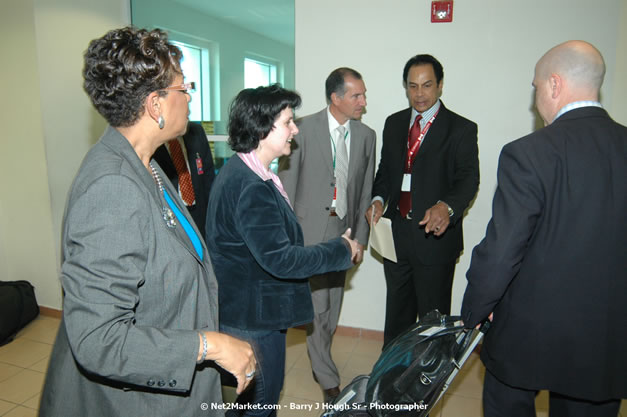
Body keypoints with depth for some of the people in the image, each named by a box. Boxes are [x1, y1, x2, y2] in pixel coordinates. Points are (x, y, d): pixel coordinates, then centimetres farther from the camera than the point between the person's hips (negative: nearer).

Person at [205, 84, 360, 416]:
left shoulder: (239, 171, 5)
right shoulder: (251, 187, -29)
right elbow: (280, 259, -30)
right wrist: (342, 250, -18)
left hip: (246, 310, 10)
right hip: (253, 318, -10)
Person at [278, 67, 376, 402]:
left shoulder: (366, 136, 6)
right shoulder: (304, 129, -7)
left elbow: (365, 191, 9)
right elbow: (286, 183, -5)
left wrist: (360, 237, 7)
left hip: (343, 232, 4)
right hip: (310, 229, -4)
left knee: (333, 306, 15)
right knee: (317, 307, 0)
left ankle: (319, 359, 38)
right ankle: (328, 379, 18)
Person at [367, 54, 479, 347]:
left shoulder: (461, 129, -6)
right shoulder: (394, 123, 10)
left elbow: (468, 178, -16)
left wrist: (447, 206, -37)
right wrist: (378, 199, -5)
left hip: (435, 235, -5)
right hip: (396, 233, 5)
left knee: (433, 315, 8)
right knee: (397, 308, 20)